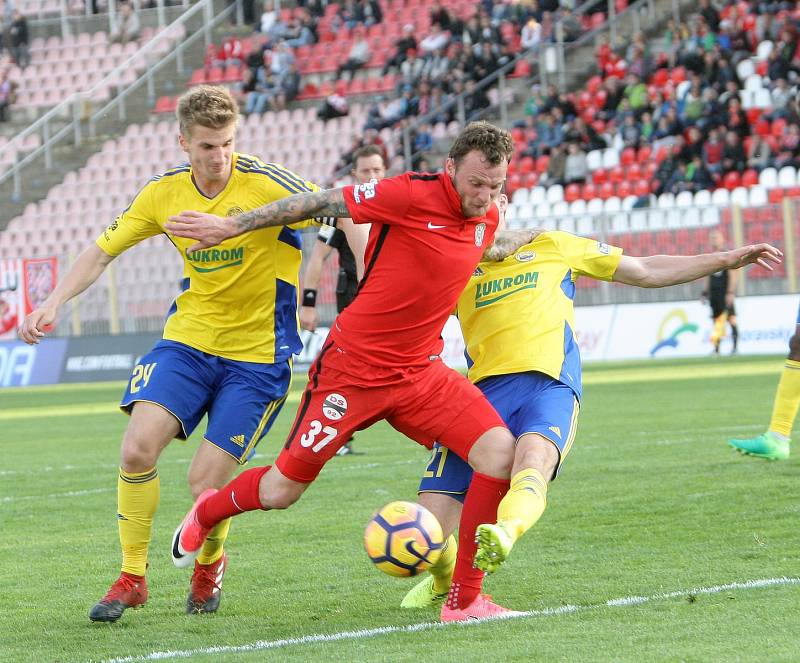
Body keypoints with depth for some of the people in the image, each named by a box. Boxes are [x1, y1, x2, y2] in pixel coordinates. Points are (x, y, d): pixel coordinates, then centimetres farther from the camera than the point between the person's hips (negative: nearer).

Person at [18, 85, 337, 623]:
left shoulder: (266, 184, -16)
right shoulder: (164, 194, -2)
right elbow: (103, 251, 9)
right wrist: (54, 304, -3)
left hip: (257, 356, -4)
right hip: (188, 338, 4)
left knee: (206, 482, -10)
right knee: (138, 447, -17)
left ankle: (210, 564, 24)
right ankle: (132, 578, 1)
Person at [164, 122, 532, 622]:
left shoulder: (487, 219, 2)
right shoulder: (412, 195, -19)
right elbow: (321, 203, -10)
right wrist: (231, 226, -6)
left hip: (420, 371, 5)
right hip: (353, 368, -5)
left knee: (500, 451, -17)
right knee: (280, 492, 3)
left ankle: (465, 600, -7)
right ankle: (206, 513, 40)